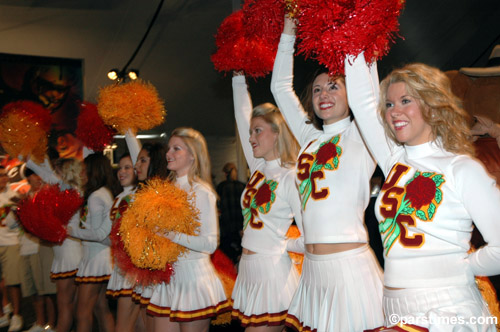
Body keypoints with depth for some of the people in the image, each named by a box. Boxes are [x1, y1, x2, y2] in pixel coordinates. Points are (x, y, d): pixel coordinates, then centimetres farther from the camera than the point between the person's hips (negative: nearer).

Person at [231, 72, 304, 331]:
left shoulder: (291, 177, -14)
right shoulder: (258, 169, 7)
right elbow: (243, 116, 13)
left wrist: (281, 243, -1)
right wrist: (238, 78, 16)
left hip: (272, 272, -7)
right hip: (248, 271, 7)